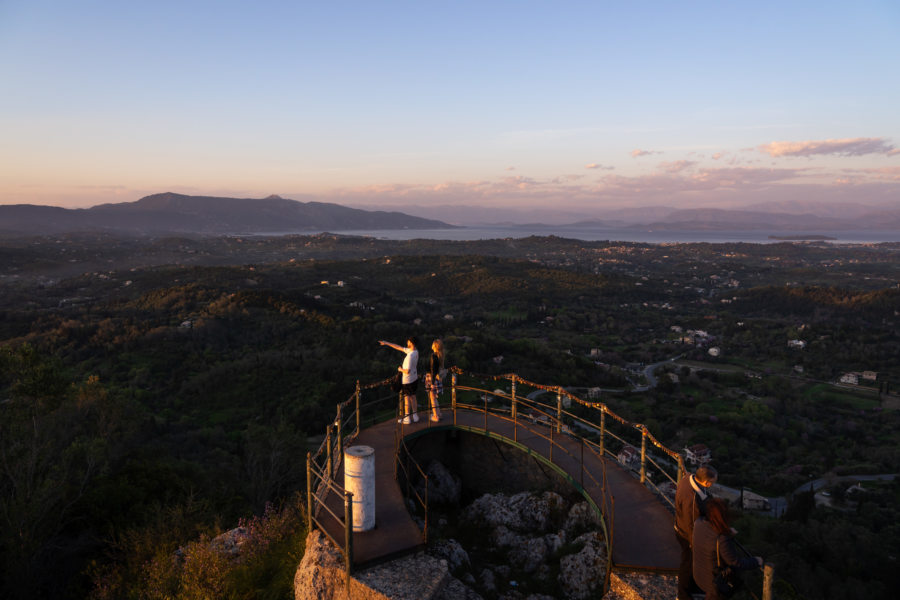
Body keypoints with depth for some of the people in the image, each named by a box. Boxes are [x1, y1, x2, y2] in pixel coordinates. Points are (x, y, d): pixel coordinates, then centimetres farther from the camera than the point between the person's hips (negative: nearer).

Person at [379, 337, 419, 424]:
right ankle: (415, 416, 24)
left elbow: (407, 371, -30)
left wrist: (400, 369, -9)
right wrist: (386, 343, 10)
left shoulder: (410, 356, -29)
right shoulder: (415, 351, -2)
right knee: (413, 398, 16)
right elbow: (399, 347, 7)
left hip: (408, 381, -8)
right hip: (414, 378, 8)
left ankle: (406, 419, 13)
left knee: (407, 399, 4)